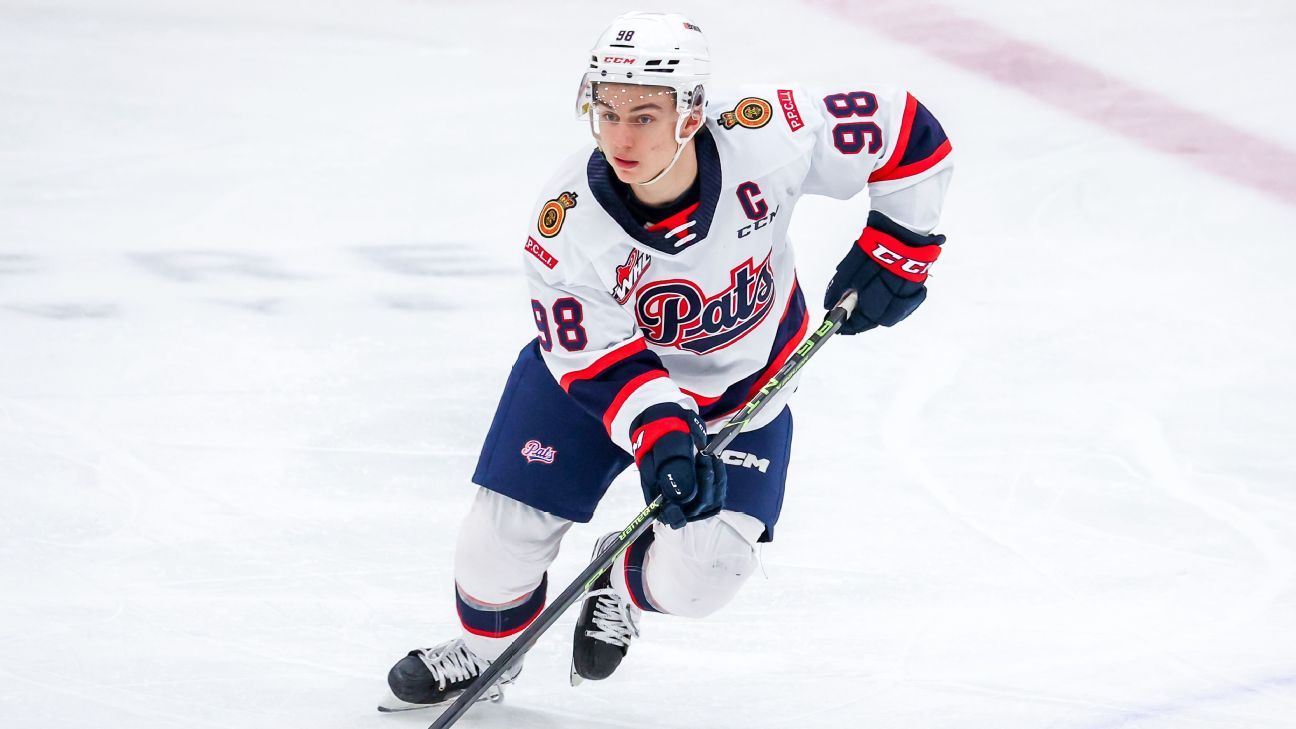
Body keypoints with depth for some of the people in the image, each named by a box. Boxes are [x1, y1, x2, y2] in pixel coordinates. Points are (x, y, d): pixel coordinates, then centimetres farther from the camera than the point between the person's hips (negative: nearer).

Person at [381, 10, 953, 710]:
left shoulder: (766, 138, -32)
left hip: (740, 387, 0)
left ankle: (625, 581, 27)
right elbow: (598, 361, -24)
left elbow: (905, 130, -19)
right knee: (509, 525, -3)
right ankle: (486, 645, 30)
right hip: (598, 362, 0)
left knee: (699, 573, -11)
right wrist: (660, 435, -39)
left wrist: (894, 249, -16)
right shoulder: (569, 220, -30)